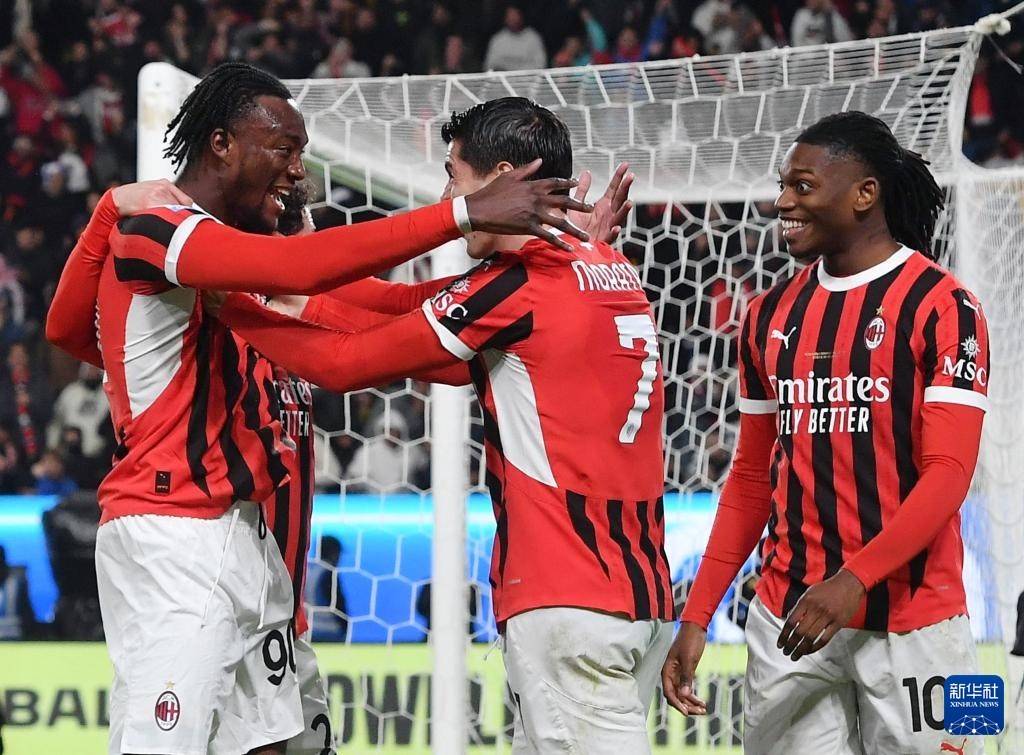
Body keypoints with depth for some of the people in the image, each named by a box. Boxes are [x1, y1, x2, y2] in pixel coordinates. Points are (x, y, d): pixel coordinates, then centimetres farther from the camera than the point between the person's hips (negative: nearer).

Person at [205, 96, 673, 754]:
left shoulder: (516, 285, -10)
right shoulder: (616, 272, 15)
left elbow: (344, 365, -6)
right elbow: (461, 365, 22)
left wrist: (228, 306, 7)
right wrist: (310, 304, 23)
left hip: (570, 600, -8)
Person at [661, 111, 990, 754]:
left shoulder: (939, 305, -6)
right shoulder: (773, 315, 12)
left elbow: (948, 473, -13)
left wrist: (853, 581, -24)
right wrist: (697, 617, 10)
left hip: (909, 622, -5)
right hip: (787, 618, 5)